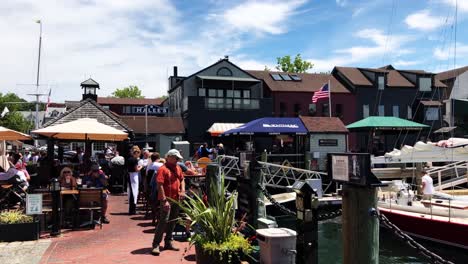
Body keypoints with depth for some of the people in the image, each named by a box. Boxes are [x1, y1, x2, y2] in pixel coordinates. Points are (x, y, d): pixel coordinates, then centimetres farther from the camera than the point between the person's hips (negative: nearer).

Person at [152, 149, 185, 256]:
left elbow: (182, 179, 23)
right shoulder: (163, 169, -13)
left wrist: (183, 190, 4)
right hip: (167, 200, -8)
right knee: (163, 221, -9)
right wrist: (164, 200, -22)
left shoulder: (178, 168, 10)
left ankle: (168, 242, 24)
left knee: (172, 221, 13)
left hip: (176, 199, 8)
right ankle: (156, 245, -3)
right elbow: (160, 185, -18)